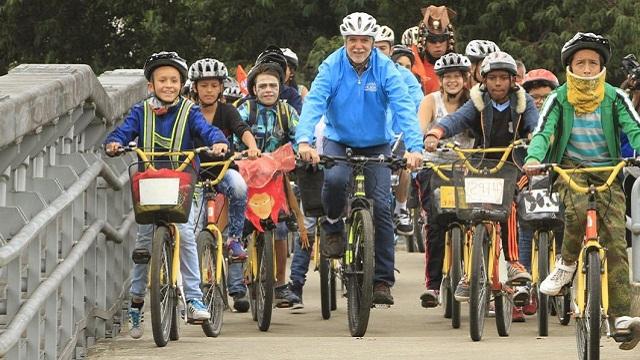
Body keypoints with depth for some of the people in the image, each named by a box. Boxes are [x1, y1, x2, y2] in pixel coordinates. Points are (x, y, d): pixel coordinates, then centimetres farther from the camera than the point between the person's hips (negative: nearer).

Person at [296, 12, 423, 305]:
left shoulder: (386, 69, -15)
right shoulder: (332, 67, -14)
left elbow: (404, 108, -24)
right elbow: (314, 103, -25)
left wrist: (414, 147, -39)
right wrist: (304, 141, -43)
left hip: (376, 144, 0)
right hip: (338, 141, 0)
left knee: (380, 206, -11)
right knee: (334, 179, -33)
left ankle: (383, 280, -4)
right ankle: (333, 228, -2)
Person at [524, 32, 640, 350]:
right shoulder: (559, 99, -2)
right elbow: (542, 132, -14)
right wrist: (533, 159, -36)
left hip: (607, 171, 1)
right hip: (570, 168, -1)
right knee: (578, 210, -35)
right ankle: (566, 265, -7)